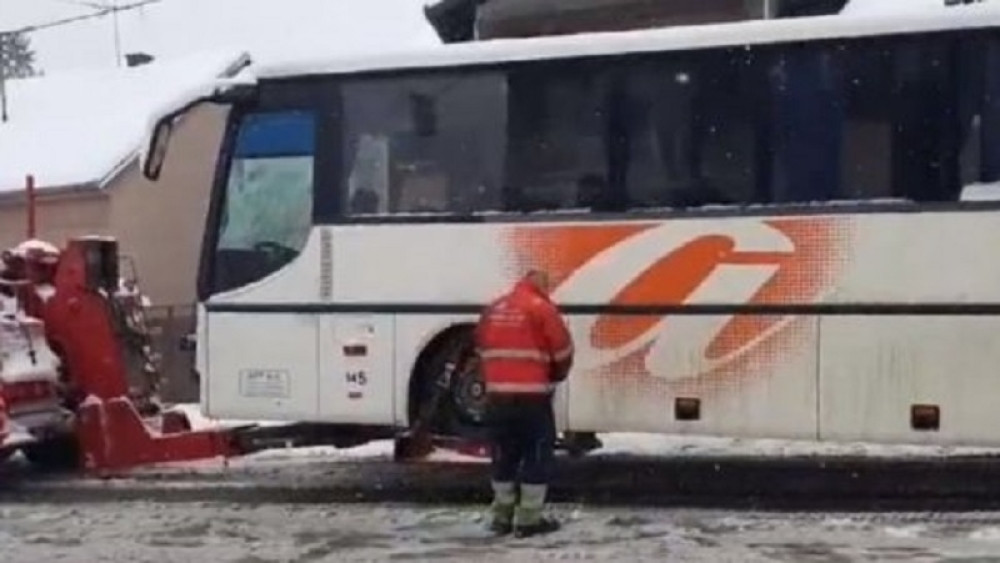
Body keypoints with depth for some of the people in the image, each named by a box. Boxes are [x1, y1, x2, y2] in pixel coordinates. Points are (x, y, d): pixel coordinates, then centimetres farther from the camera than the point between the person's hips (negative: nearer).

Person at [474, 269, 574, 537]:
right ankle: (528, 518, 3)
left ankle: (502, 515, 21)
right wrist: (556, 376, 16)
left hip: (497, 395, 6)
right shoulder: (542, 308, -5)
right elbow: (563, 350, -3)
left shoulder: (492, 310, 13)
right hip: (532, 396, -6)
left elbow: (481, 348, 22)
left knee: (504, 455, 15)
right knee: (537, 455, 3)